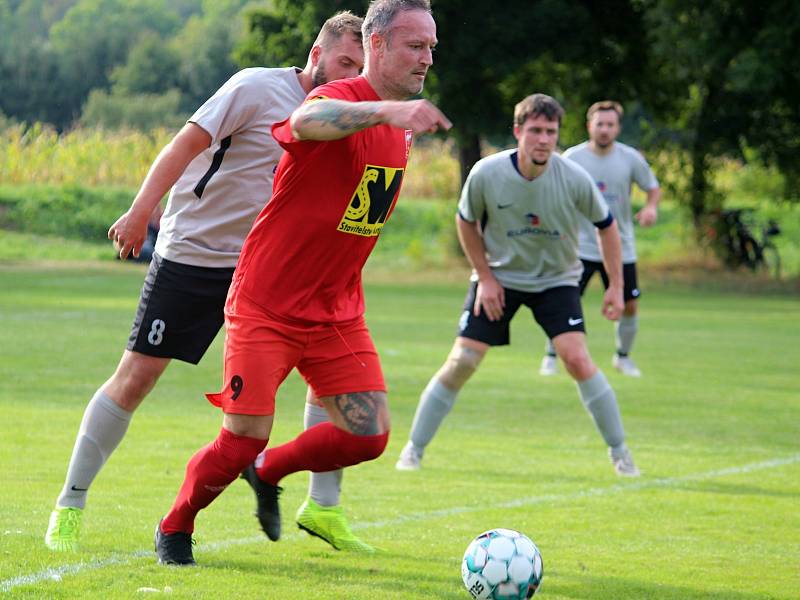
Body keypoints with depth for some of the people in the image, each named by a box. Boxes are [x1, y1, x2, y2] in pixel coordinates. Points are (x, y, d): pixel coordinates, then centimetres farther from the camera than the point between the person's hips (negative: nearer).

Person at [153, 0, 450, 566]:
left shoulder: (402, 126, 8)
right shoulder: (339, 99, -19)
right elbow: (307, 121, -46)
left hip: (337, 315, 7)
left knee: (367, 435, -4)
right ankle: (176, 526, 19)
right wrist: (385, 110, -60)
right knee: (244, 440, -9)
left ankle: (269, 473, 25)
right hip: (265, 306, -7)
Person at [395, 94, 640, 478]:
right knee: (461, 363, -7)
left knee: (578, 360, -17)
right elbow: (466, 222, 0)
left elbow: (606, 226, -2)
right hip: (498, 278, 0)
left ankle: (620, 453, -3)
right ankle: (413, 450, 8)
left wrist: (616, 286, -5)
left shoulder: (574, 179, -19)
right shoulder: (486, 174, -20)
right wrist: (485, 277, -6)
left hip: (556, 279, 0)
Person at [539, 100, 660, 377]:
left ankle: (623, 356, 28)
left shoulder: (630, 158, -4)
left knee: (629, 306, 4)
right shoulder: (572, 157, -7)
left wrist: (651, 207, -14)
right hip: (580, 246, -2)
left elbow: (653, 187, 8)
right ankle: (551, 356, 5)